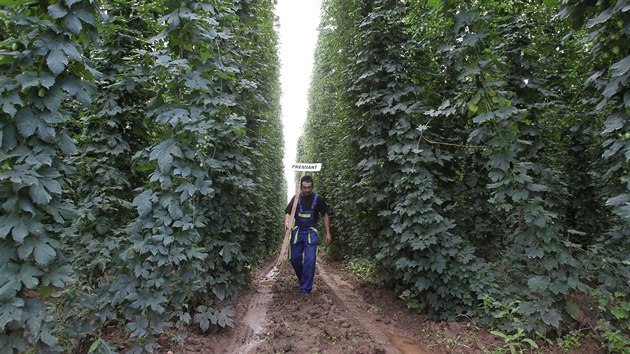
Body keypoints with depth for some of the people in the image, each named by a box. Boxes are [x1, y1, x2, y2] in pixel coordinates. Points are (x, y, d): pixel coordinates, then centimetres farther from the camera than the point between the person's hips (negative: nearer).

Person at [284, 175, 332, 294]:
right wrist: (287, 222, -24)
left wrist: (328, 233, 0)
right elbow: (288, 213, -1)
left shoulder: (318, 199, -3)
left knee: (310, 260, -10)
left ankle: (305, 287, -1)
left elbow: (325, 216, 4)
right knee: (294, 258, 7)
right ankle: (302, 278, 34)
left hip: (311, 233, -2)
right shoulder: (296, 198, 2)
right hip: (297, 231, 3)